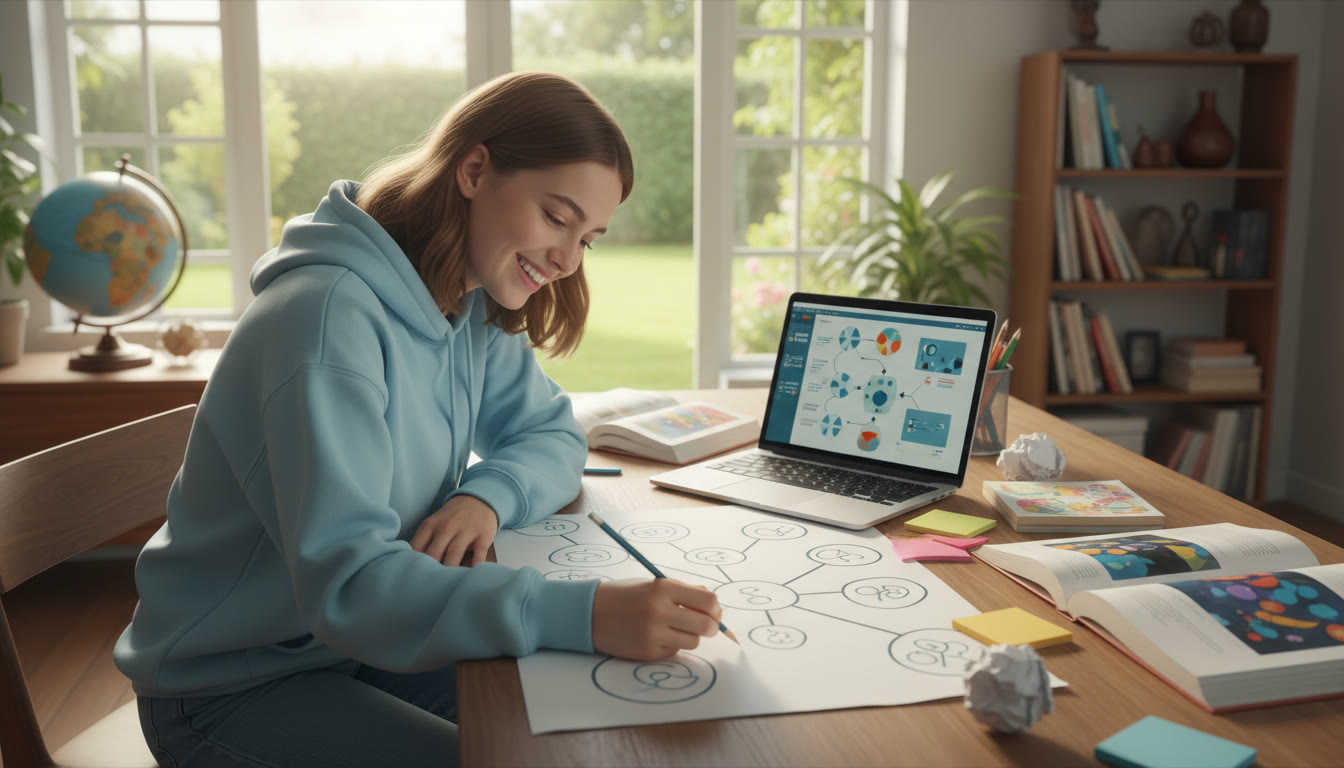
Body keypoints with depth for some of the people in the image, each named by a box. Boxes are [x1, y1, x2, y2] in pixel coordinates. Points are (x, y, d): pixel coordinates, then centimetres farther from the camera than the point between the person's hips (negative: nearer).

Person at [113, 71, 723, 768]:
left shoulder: (474, 312, -1)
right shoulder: (332, 314, -29)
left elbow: (552, 432, 6)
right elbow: (345, 582, -36)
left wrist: (487, 495, -17)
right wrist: (580, 614, -45)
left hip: (362, 643, 7)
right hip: (234, 686, -7)